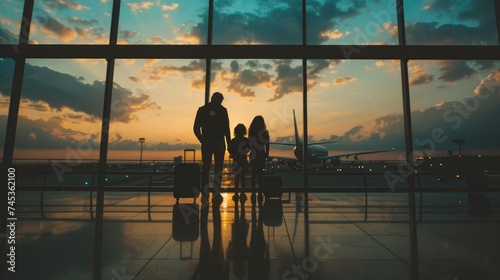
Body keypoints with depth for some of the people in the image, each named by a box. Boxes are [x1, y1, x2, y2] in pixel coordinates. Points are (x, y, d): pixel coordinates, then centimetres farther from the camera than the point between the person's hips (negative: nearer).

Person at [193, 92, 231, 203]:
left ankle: (205, 195, 5)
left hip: (206, 143, 2)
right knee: (218, 168, 5)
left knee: (205, 168, 6)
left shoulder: (202, 109, 7)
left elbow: (196, 128, 4)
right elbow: (226, 129, -4)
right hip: (219, 143, -2)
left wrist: (202, 140, 14)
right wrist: (229, 144, 1)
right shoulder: (222, 110, -1)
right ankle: (216, 193, 1)